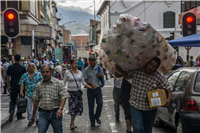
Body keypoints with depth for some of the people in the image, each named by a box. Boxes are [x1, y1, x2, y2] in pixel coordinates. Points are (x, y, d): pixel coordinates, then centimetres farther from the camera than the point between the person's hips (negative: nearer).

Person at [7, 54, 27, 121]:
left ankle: (11, 111, -13)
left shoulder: (10, 67, -3)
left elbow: (8, 78, 0)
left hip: (13, 87, 1)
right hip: (21, 87, -1)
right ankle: (19, 116, 17)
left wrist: (8, 87, 9)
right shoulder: (23, 68, -6)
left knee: (13, 100, 14)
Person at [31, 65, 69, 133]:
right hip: (43, 113, 2)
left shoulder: (58, 83, -5)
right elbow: (36, 100, 12)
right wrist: (33, 114, 15)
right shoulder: (38, 85, 6)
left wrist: (60, 109, -26)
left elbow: (64, 97, -11)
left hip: (56, 113, -2)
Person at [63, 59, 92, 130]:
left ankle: (72, 123, 18)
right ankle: (72, 123, -6)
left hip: (78, 91, 4)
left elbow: (83, 82, 10)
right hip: (71, 92, -4)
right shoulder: (67, 72, -2)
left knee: (78, 107, 2)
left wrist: (91, 87, -1)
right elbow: (64, 83, 2)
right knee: (73, 106, -15)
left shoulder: (80, 72, 8)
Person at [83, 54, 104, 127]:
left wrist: (100, 75, -9)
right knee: (91, 106, 4)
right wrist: (91, 84, -18)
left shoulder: (99, 68, 4)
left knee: (100, 103, -2)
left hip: (98, 88, 1)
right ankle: (92, 120, 17)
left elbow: (102, 76, 14)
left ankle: (97, 117, 22)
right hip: (90, 89, -1)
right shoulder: (86, 69, -2)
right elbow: (85, 79, -4)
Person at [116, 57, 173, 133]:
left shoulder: (159, 76, -11)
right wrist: (120, 70, -9)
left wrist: (168, 99, -16)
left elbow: (169, 88, -2)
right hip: (135, 105, -1)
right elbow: (126, 75, 9)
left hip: (150, 108, 1)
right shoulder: (136, 70, -10)